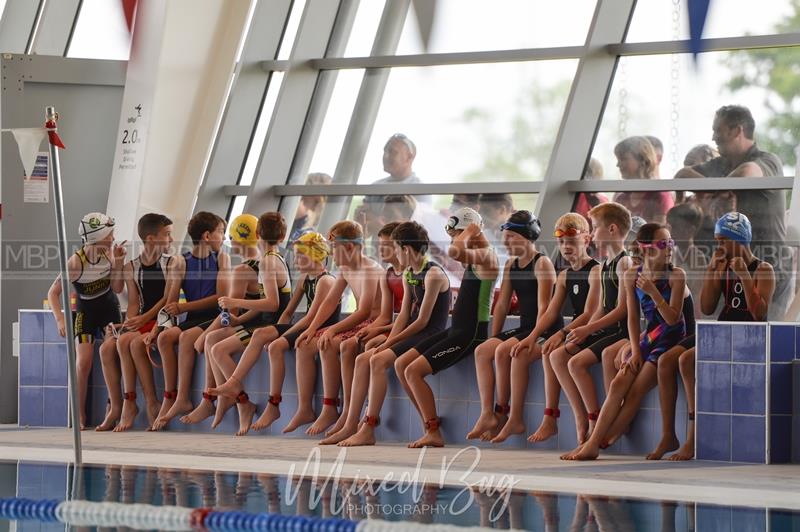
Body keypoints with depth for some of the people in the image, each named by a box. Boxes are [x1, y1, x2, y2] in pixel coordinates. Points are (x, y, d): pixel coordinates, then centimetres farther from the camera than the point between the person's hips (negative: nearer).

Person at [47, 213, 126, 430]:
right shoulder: (77, 262, -19)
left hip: (110, 311, 1)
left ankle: (116, 406, -22)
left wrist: (118, 262, -22)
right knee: (83, 361, -18)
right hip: (85, 314, -1)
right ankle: (79, 416, -3)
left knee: (107, 348, -28)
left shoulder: (109, 253, -10)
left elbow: (117, 288, -12)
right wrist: (60, 320, -25)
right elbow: (53, 292, -13)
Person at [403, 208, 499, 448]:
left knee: (414, 371, -17)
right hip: (458, 330, 10)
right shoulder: (475, 256, 15)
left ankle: (434, 434, -13)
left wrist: (468, 233, -18)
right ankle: (430, 427, 6)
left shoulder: (485, 255, -15)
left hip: (472, 333, -10)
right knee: (402, 365, 7)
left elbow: (453, 251, -33)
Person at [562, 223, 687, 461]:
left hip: (671, 339, -4)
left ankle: (598, 443, -15)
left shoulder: (676, 276, -8)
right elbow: (633, 317, 6)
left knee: (635, 391, -15)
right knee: (618, 384, -13)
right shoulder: (632, 276, 4)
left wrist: (653, 293, -24)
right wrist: (635, 351, -4)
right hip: (648, 338, 5)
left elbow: (673, 319, -13)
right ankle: (592, 444, -14)